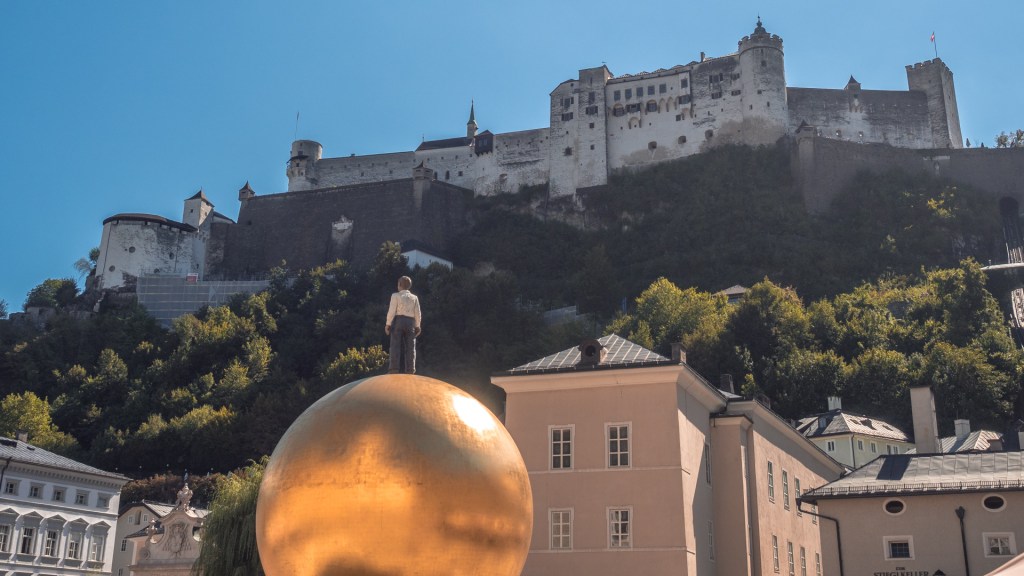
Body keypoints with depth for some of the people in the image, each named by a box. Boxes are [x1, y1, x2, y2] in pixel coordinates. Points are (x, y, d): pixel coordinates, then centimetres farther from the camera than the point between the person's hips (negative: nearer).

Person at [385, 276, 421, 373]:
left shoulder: (395, 296, -1)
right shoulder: (414, 298, 10)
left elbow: (392, 311, -7)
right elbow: (417, 313, 7)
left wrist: (388, 324, -4)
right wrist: (417, 326, 12)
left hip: (398, 320, -3)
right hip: (410, 322, 3)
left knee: (396, 345, -4)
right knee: (410, 346, 4)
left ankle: (394, 369, -11)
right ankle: (410, 370, 1)